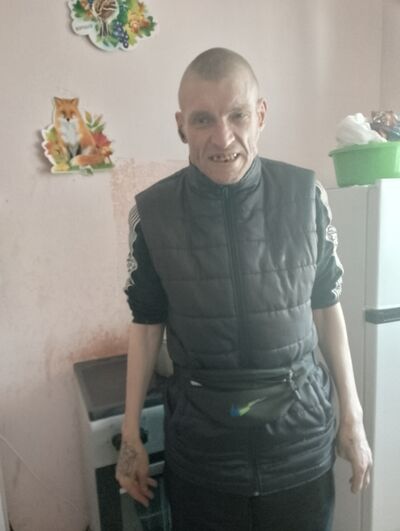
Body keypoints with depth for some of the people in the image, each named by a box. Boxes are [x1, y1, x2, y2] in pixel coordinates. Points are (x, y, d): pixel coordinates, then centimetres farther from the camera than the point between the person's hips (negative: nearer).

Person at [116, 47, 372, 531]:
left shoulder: (305, 195, -9)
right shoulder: (152, 212, -10)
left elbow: (326, 307, 1)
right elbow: (147, 323, -1)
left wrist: (352, 416, 5)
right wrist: (131, 436, 3)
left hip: (302, 433, 1)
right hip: (201, 440, 0)